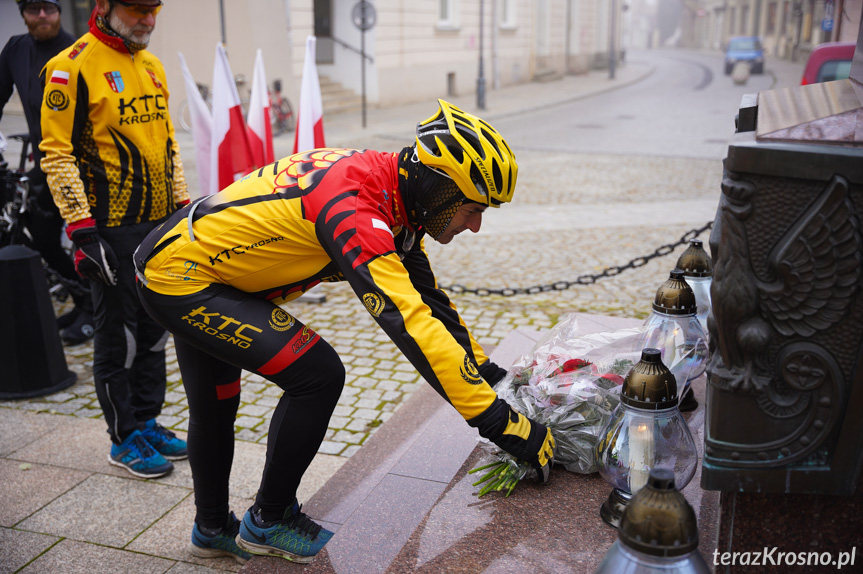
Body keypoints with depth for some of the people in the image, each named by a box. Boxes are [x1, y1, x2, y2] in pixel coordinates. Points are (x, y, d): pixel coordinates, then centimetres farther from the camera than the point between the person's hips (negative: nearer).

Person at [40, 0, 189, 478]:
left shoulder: (151, 66, 13)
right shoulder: (72, 67, -11)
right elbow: (57, 155, -13)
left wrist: (183, 206, 15)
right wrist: (82, 228, -18)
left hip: (162, 225, 8)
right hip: (112, 232, -7)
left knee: (155, 332, 15)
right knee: (118, 340, 4)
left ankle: (147, 423, 30)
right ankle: (124, 440, 18)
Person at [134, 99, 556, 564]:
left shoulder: (386, 182, -4)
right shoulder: (355, 210, -33)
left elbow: (425, 295, 6)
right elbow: (409, 323, -38)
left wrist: (485, 369, 8)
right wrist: (501, 424, -34)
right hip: (180, 278, -10)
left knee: (215, 407, 23)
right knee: (318, 375, -14)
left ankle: (212, 530, 44)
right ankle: (268, 522, 6)